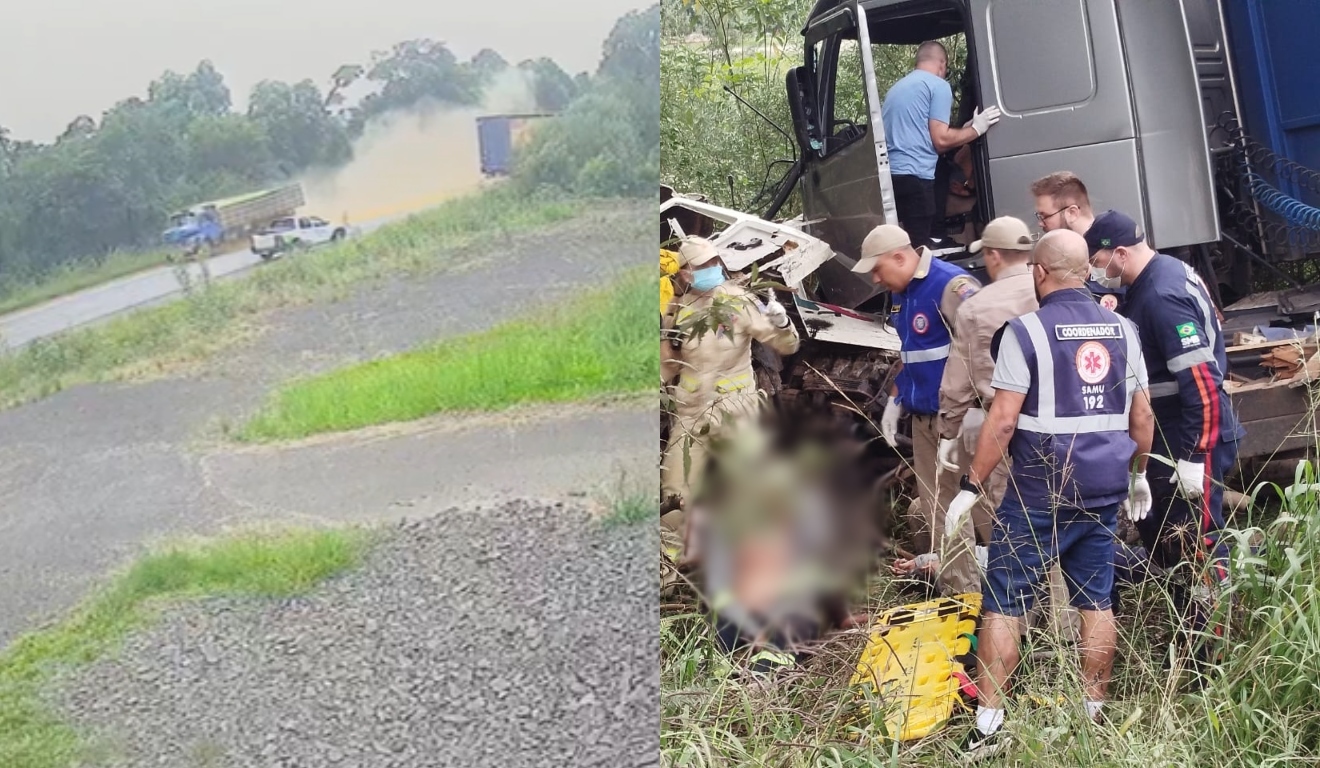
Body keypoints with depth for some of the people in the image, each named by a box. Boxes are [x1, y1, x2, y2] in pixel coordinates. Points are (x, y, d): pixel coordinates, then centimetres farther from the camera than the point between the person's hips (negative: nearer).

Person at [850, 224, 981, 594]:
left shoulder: (952, 285, -18)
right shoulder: (903, 293, 12)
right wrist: (894, 400, 20)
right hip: (923, 417, 10)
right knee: (931, 510, 12)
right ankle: (953, 592, 21)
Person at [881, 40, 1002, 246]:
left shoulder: (897, 88, 24)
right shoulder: (938, 85, 1)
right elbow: (941, 140, -6)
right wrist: (976, 129, 6)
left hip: (887, 174, 8)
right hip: (914, 175, -8)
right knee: (918, 247, -10)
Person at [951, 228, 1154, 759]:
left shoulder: (1026, 331, -11)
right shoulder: (1122, 329, 6)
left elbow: (1002, 421, -15)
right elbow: (1142, 415, 11)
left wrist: (972, 487, -8)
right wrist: (1139, 474, 25)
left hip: (1039, 494, -5)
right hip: (1104, 490, 5)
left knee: (1004, 602, 1)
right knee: (1096, 601, 13)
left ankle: (988, 724, 0)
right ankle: (1094, 712, 20)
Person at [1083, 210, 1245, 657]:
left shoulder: (1163, 296, -23)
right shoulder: (1154, 279, 7)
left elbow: (1201, 382, -26)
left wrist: (1196, 458, -25)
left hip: (1191, 442, -11)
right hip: (1165, 437, 11)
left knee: (1196, 544, -4)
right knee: (1158, 532, 18)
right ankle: (1192, 631, 30)